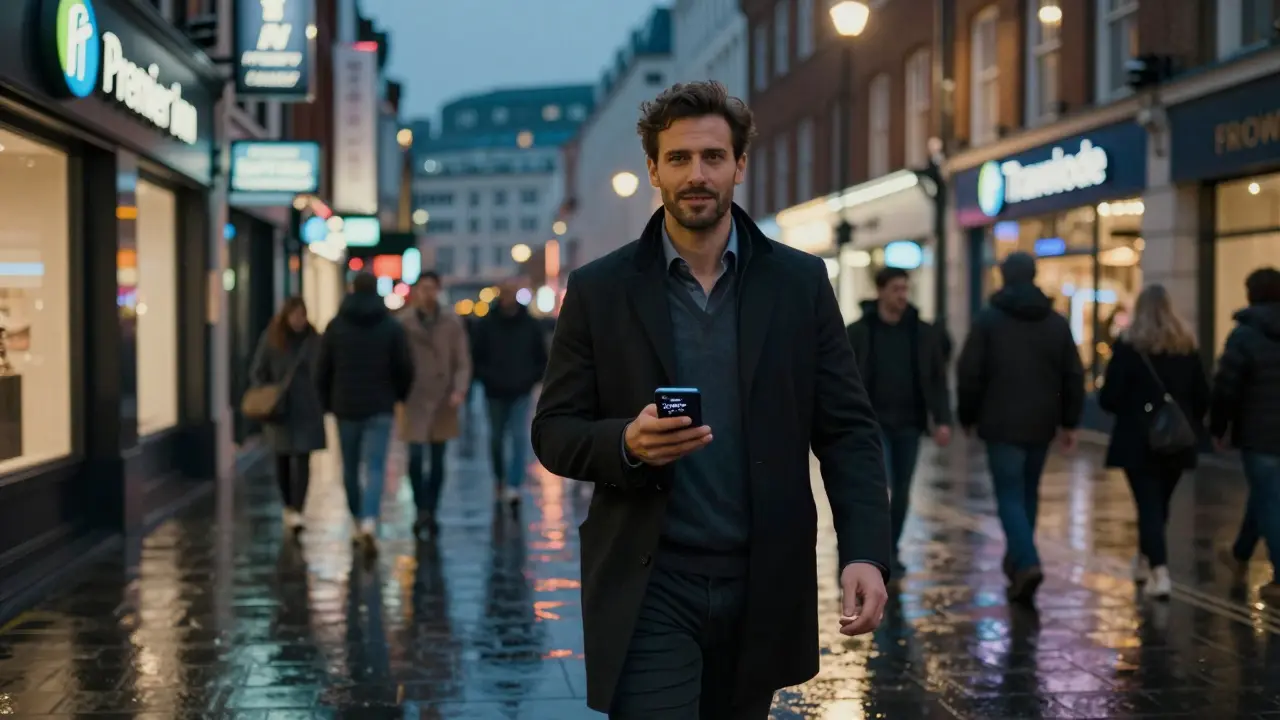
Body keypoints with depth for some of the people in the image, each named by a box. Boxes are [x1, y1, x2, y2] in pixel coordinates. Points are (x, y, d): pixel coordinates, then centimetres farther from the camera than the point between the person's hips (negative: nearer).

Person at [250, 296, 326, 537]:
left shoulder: (314, 341, -1)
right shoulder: (270, 339, -1)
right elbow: (257, 372, 4)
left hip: (307, 411, -1)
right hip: (280, 411, 1)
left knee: (302, 460, -9)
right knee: (282, 461, 11)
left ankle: (297, 512, -13)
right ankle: (289, 506, 28)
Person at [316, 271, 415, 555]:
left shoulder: (335, 326, 1)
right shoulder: (392, 326, -2)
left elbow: (323, 370, 2)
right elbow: (405, 368, -2)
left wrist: (327, 402, 14)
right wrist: (399, 395, 16)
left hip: (345, 407, 1)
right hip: (380, 409, -1)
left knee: (351, 468, 15)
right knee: (375, 468, -5)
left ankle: (359, 523, 24)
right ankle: (369, 524, -23)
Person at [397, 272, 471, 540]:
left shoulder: (452, 323, 0)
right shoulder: (403, 322, -3)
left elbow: (462, 361, 0)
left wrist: (459, 390, -13)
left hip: (443, 401, 2)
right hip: (414, 399, -2)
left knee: (438, 460, 8)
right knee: (415, 457, -9)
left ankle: (431, 512, 19)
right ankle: (421, 510, 4)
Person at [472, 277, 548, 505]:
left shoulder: (531, 325, 1)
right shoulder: (486, 324, 0)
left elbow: (542, 359, 7)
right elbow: (477, 359, 2)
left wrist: (531, 379, -7)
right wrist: (489, 379, -11)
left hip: (522, 393, -1)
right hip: (495, 393, 1)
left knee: (520, 437, -12)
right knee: (496, 439, 11)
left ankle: (514, 486, -15)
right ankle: (500, 480, 31)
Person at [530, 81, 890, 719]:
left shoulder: (800, 282, 4)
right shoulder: (598, 290, 2)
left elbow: (847, 431, 3)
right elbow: (553, 432, 3)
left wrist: (865, 552, -10)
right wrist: (626, 442, -18)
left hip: (762, 588, 2)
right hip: (648, 589, -2)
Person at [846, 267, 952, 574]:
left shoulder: (925, 333, 4)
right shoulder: (858, 332, -2)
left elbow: (937, 381, 5)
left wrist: (942, 420, -5)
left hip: (909, 423, 3)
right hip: (873, 423, -3)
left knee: (901, 492, 8)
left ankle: (891, 551, 21)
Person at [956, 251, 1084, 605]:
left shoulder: (988, 319, -4)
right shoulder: (1057, 322, 8)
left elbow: (969, 373, -6)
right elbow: (1074, 376, 7)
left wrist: (968, 416, 6)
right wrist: (1069, 422, 13)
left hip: (1002, 424, -4)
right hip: (1041, 424, 4)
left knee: (1010, 496, -4)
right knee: (1028, 492, 18)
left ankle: (1027, 564, -21)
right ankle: (1018, 560, 28)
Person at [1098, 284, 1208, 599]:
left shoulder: (1128, 344, -9)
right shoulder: (1187, 345, 3)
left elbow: (1108, 398, -11)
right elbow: (1202, 396, 5)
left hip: (1138, 440, -4)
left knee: (1148, 503, -2)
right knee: (1160, 502, 18)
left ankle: (1160, 573, -15)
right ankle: (1145, 562, 33)